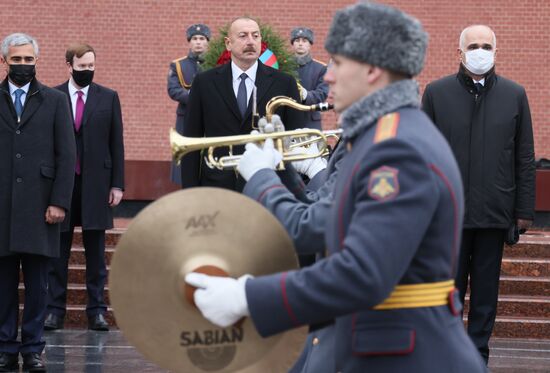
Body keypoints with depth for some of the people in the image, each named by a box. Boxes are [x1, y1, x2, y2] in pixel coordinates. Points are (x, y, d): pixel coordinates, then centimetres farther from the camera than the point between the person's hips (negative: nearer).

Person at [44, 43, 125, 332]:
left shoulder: (108, 98, 6)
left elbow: (116, 143, 5)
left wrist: (117, 184, 0)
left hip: (96, 183, 1)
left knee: (96, 253, 5)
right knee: (58, 251, 4)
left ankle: (96, 311, 10)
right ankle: (54, 309, 10)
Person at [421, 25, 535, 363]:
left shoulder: (514, 95, 3)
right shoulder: (436, 92, 1)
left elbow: (525, 158, 4)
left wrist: (525, 209, 1)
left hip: (495, 210, 1)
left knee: (486, 289, 7)